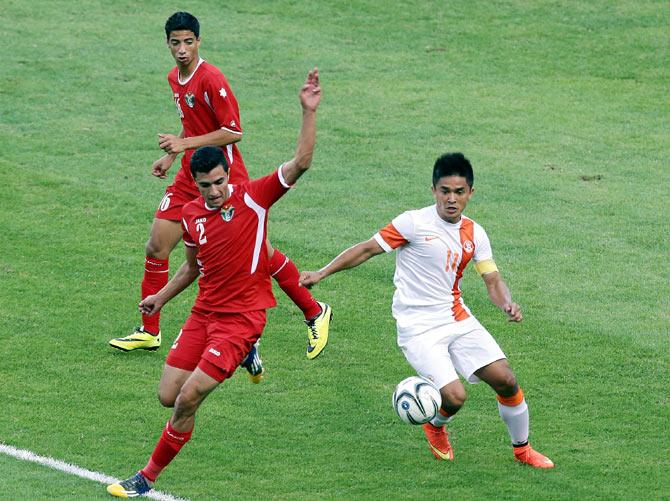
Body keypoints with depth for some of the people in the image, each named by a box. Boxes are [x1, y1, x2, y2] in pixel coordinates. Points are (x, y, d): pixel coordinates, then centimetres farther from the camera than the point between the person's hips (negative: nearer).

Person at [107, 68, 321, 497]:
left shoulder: (253, 197, -10)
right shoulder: (191, 214, 6)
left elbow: (300, 163, -20)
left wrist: (309, 111, -28)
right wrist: (161, 297, 27)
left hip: (242, 316, -6)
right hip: (204, 313, 6)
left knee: (188, 399, -13)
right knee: (168, 397, 4)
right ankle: (241, 357, 29)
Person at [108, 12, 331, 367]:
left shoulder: (211, 79, -18)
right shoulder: (175, 79, 8)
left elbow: (234, 132, -19)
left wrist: (185, 143, -23)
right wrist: (171, 156, 15)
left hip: (227, 177, -7)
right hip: (189, 178, 8)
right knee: (156, 247, 0)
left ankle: (315, 313, 16)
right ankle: (149, 332, 12)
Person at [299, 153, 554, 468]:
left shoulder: (474, 234, 4)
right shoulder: (414, 223, -12)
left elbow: (493, 281, 6)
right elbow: (367, 249, -7)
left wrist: (507, 305, -16)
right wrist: (321, 274, -12)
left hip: (458, 319, 5)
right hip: (418, 329, -5)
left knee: (505, 380, -5)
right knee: (454, 396, -20)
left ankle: (522, 449, 20)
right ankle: (436, 427, 18)